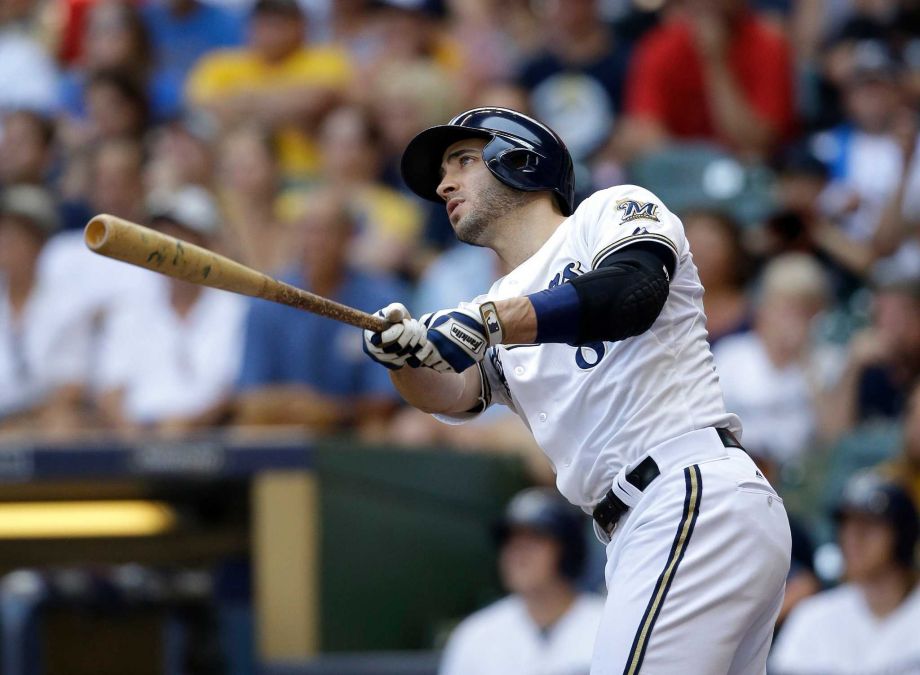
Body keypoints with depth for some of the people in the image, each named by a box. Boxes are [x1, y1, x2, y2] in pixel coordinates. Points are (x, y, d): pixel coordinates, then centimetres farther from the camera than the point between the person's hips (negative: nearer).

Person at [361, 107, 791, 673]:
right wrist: (404, 353, -17)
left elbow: (632, 292, -17)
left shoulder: (613, 209, 6)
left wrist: (489, 323, -27)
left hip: (697, 497, -8)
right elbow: (452, 394, 5)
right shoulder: (500, 303, 24)